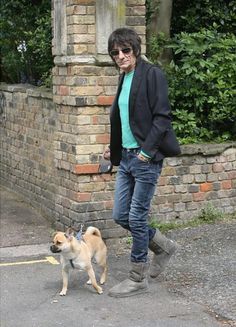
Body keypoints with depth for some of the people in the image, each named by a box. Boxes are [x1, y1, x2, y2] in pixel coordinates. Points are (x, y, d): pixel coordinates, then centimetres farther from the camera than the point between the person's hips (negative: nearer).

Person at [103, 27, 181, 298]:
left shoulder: (152, 75, -10)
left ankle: (138, 278, 12)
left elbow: (162, 116, -15)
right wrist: (113, 148, 16)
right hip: (125, 157, 8)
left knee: (137, 217, -2)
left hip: (146, 158, -8)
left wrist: (147, 150, -19)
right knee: (120, 216, 10)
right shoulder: (124, 78, 15)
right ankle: (163, 246, 32)